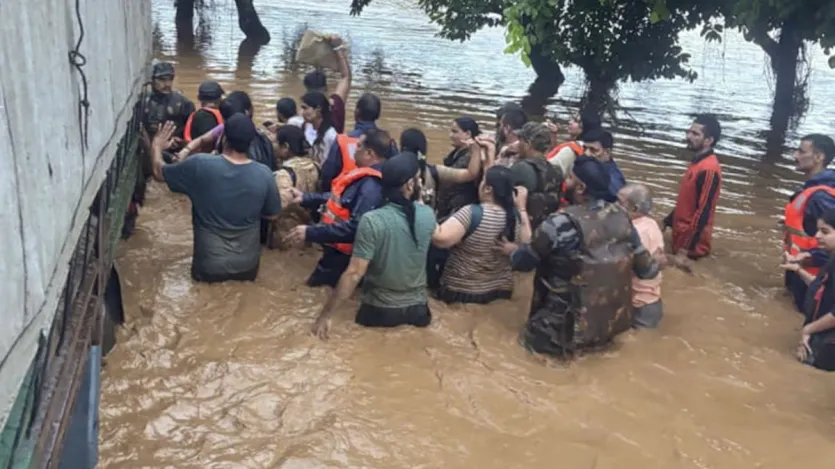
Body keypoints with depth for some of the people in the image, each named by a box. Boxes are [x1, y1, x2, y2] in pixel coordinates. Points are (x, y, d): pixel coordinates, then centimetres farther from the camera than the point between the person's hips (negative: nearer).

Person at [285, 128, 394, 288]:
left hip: (343, 255, -10)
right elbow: (337, 198, 18)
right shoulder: (365, 177, 6)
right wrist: (305, 198, 12)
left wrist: (310, 232, -34)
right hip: (336, 249, 10)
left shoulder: (372, 186, -28)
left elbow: (355, 227, -36)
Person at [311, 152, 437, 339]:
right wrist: (418, 198, 10)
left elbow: (354, 274, -21)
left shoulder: (372, 220, -19)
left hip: (380, 311, -2)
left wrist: (325, 315, -16)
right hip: (417, 309, 2)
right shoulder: (428, 215, -9)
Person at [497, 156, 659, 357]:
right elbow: (646, 269, 2)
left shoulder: (561, 223, -21)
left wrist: (513, 251, 17)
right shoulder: (621, 215, -6)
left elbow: (524, 262, -5)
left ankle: (566, 343, 4)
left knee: (533, 333, 19)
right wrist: (654, 263, 25)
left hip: (570, 327, -5)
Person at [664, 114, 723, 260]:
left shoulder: (709, 169, -23)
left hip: (691, 242, -9)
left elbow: (703, 212, -25)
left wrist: (686, 247, -23)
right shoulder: (697, 161, 8)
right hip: (682, 234, 9)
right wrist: (669, 220, 22)